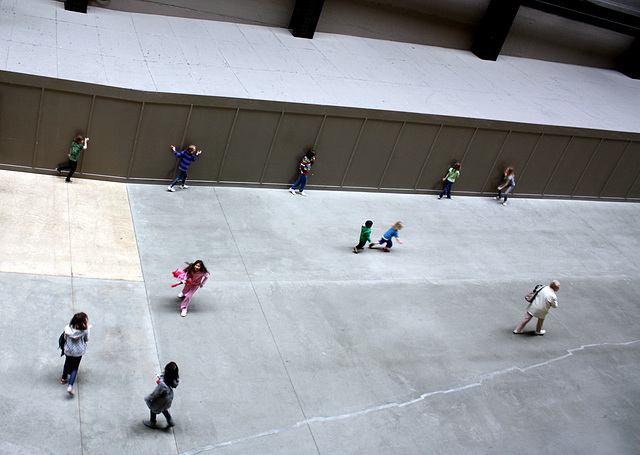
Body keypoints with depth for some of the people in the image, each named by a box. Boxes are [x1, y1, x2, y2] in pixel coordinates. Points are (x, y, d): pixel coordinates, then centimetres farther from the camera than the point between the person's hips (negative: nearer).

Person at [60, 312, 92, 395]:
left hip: (68, 350, 2)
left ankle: (64, 378, 50)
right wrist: (88, 329, 5)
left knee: (67, 363, 30)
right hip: (79, 351, -2)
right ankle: (70, 386, -1)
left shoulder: (68, 328, -18)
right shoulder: (85, 330, -24)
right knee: (75, 367, 13)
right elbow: (86, 339, -6)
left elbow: (65, 338, -2)